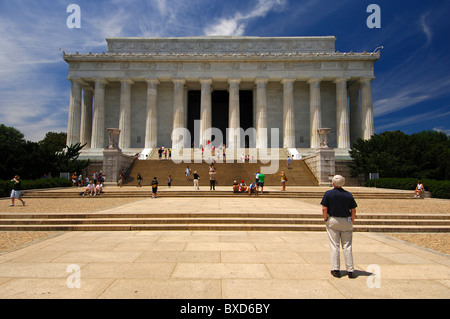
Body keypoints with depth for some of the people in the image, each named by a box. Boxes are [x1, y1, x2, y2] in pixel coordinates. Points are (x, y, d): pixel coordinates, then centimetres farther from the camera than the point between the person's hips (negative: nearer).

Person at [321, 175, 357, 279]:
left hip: (333, 221, -2)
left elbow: (324, 209, -9)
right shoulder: (349, 195, 1)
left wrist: (326, 220, 3)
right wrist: (351, 222, 11)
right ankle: (350, 270, 10)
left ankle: (335, 269, 5)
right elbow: (353, 210, 2)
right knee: (347, 246, 8)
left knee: (334, 246, 3)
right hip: (346, 222, 2)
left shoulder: (328, 194, -5)